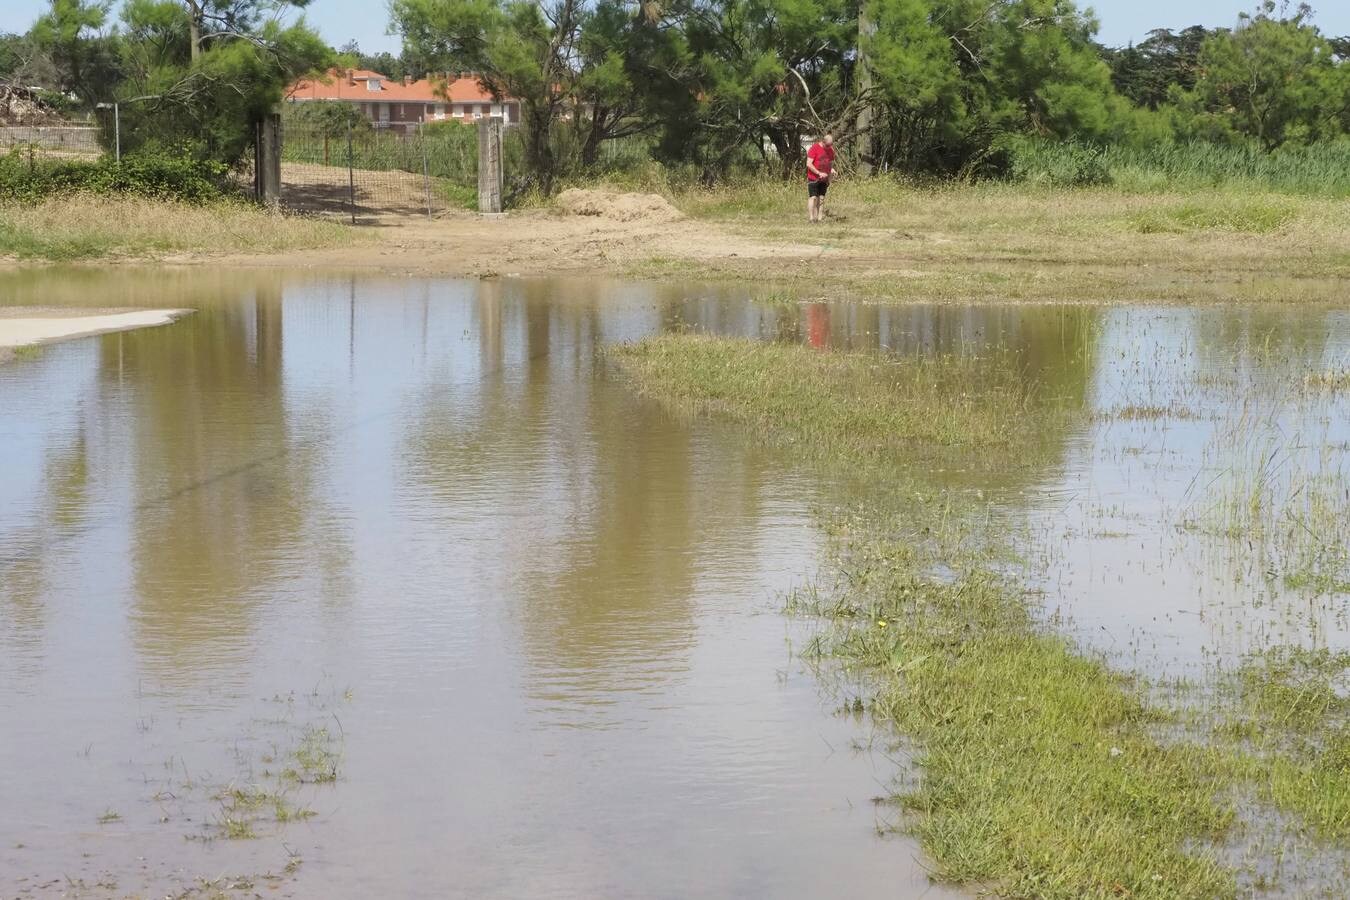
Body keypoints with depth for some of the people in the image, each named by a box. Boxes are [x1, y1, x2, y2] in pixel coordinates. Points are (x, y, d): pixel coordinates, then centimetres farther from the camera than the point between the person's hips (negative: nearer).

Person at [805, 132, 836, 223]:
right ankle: (811, 218, -9)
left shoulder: (830, 150, 7)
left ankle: (820, 218, 6)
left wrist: (831, 169, -4)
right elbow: (809, 164, -15)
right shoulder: (814, 148, -12)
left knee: (821, 198, 5)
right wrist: (819, 173, -20)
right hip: (813, 178, -6)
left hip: (824, 179, 6)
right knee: (813, 197, -9)